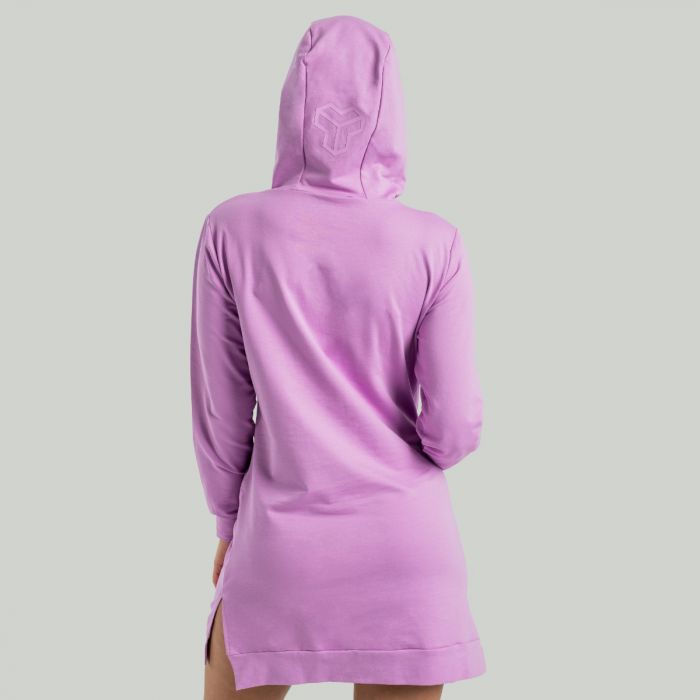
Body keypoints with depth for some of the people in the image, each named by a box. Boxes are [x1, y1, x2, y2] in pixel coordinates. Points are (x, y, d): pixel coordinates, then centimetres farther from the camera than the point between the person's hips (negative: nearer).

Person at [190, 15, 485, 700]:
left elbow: (220, 408, -3)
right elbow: (453, 425, -10)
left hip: (283, 545, 0)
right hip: (405, 543, 0)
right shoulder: (436, 244, -8)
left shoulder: (232, 229, -8)